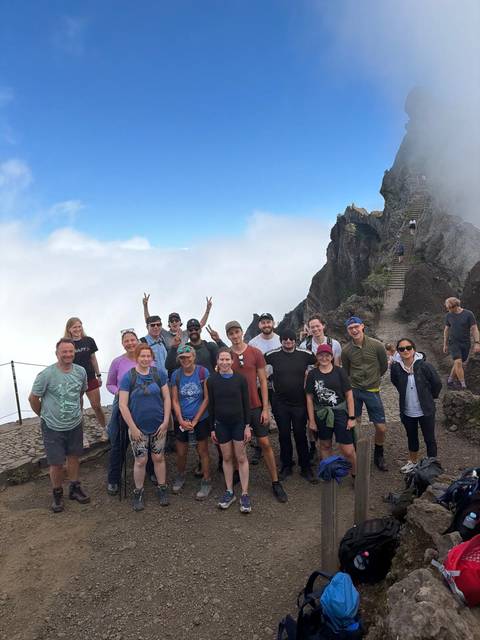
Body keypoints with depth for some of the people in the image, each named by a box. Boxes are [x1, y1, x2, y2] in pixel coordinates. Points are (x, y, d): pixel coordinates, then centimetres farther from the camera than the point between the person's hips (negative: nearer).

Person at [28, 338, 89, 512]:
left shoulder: (81, 371, -6)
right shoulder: (46, 374, -19)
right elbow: (33, 398, -6)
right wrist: (44, 415, 4)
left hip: (75, 425, 4)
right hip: (53, 427, -3)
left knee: (74, 457, 17)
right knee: (56, 464, 5)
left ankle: (74, 488, 37)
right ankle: (57, 494, 29)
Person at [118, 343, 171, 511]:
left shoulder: (159, 374, -2)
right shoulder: (128, 377, -9)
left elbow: (167, 398, 0)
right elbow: (123, 405, -10)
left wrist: (166, 421, -5)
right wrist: (133, 428, -12)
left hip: (158, 426, 2)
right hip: (138, 428, -2)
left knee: (158, 458, 12)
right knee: (140, 461, 6)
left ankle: (162, 489, 29)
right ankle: (138, 493, 26)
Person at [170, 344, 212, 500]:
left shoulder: (203, 372, -11)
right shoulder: (176, 375, -3)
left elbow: (207, 398, -10)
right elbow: (175, 400, 0)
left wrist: (195, 420, -11)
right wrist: (181, 421, -11)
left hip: (200, 419, -2)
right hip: (181, 421, 3)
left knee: (203, 451, 6)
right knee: (181, 453, 13)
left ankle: (206, 482, 22)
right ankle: (180, 476, 39)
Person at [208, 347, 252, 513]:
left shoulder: (240, 379, -6)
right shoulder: (212, 380, -2)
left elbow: (246, 404, -2)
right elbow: (211, 405, 2)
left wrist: (247, 426, -5)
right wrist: (212, 428, 3)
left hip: (238, 423, -1)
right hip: (221, 424, 1)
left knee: (241, 457, 3)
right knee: (227, 457, 11)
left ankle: (245, 494, 13)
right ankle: (229, 492, 24)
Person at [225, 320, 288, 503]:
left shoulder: (255, 353, -3)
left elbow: (263, 381, -1)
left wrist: (265, 408, -4)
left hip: (255, 406, 0)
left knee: (265, 443, 3)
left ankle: (275, 483, 14)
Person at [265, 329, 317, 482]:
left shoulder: (305, 354, -5)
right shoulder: (273, 355, -4)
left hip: (300, 402, 0)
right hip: (280, 403, 1)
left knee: (300, 435, 6)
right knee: (284, 435, 11)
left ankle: (305, 468, 21)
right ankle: (286, 466, 27)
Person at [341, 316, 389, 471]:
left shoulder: (377, 345, -9)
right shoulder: (346, 350, -6)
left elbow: (384, 366, 8)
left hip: (372, 391, 0)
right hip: (353, 390, 0)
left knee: (381, 428, 2)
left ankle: (379, 456, 28)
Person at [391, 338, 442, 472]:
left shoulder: (424, 366, -21)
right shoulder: (396, 367, -13)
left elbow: (437, 384, -6)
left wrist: (430, 397, 5)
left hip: (425, 411, -3)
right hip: (407, 412, 3)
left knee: (429, 439, 10)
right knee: (411, 437, 23)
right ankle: (412, 461, 43)